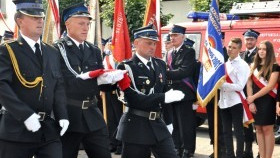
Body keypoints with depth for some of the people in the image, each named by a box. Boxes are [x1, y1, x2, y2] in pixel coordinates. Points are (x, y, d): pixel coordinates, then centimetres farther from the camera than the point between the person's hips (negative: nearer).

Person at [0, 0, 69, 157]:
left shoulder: (53, 52, 15)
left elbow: (59, 86, 14)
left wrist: (62, 115, -1)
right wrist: (26, 115, -24)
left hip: (49, 129, 5)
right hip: (16, 129, -5)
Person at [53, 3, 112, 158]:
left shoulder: (94, 51, 14)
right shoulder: (57, 49, -7)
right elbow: (65, 82, -18)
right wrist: (93, 79, -28)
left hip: (92, 115, 6)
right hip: (68, 115, -5)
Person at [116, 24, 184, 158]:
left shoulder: (160, 64, 11)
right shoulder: (126, 67, -10)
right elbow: (134, 99, -19)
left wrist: (168, 121, 15)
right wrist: (165, 97, -23)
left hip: (158, 124, 6)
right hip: (135, 126, -6)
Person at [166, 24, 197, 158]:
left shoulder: (189, 52, -7)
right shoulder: (171, 53, 16)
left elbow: (185, 71, -19)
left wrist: (166, 74, -24)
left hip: (184, 93, -7)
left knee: (186, 122, -3)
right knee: (175, 122, 11)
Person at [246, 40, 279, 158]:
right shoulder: (253, 66, 10)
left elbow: (270, 86, -13)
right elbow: (249, 84, 6)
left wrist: (253, 97, -11)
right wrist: (251, 102, -4)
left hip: (267, 101, -5)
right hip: (254, 101, 5)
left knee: (267, 129, -4)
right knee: (258, 129, 6)